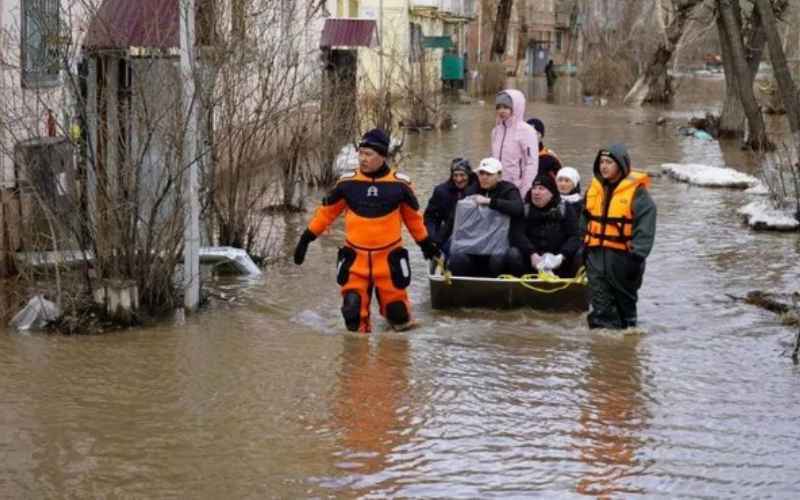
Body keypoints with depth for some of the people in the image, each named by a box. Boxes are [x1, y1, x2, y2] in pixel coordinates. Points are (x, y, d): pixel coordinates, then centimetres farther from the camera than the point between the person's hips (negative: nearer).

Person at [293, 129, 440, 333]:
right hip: (355, 257, 1)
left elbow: (413, 216, 11)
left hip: (388, 257, -1)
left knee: (396, 309, 3)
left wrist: (426, 243, 20)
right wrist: (306, 239, 8)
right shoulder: (347, 182, -3)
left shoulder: (399, 184, -4)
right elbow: (327, 211, 8)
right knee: (353, 307, -6)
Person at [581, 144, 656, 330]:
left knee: (625, 301, 11)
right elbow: (585, 220, 19)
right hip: (596, 255, 5)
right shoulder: (594, 188, 9)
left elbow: (645, 227, -14)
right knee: (600, 306, 1)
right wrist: (584, 248, 17)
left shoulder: (636, 191, -10)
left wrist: (637, 255, -19)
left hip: (623, 256, -5)